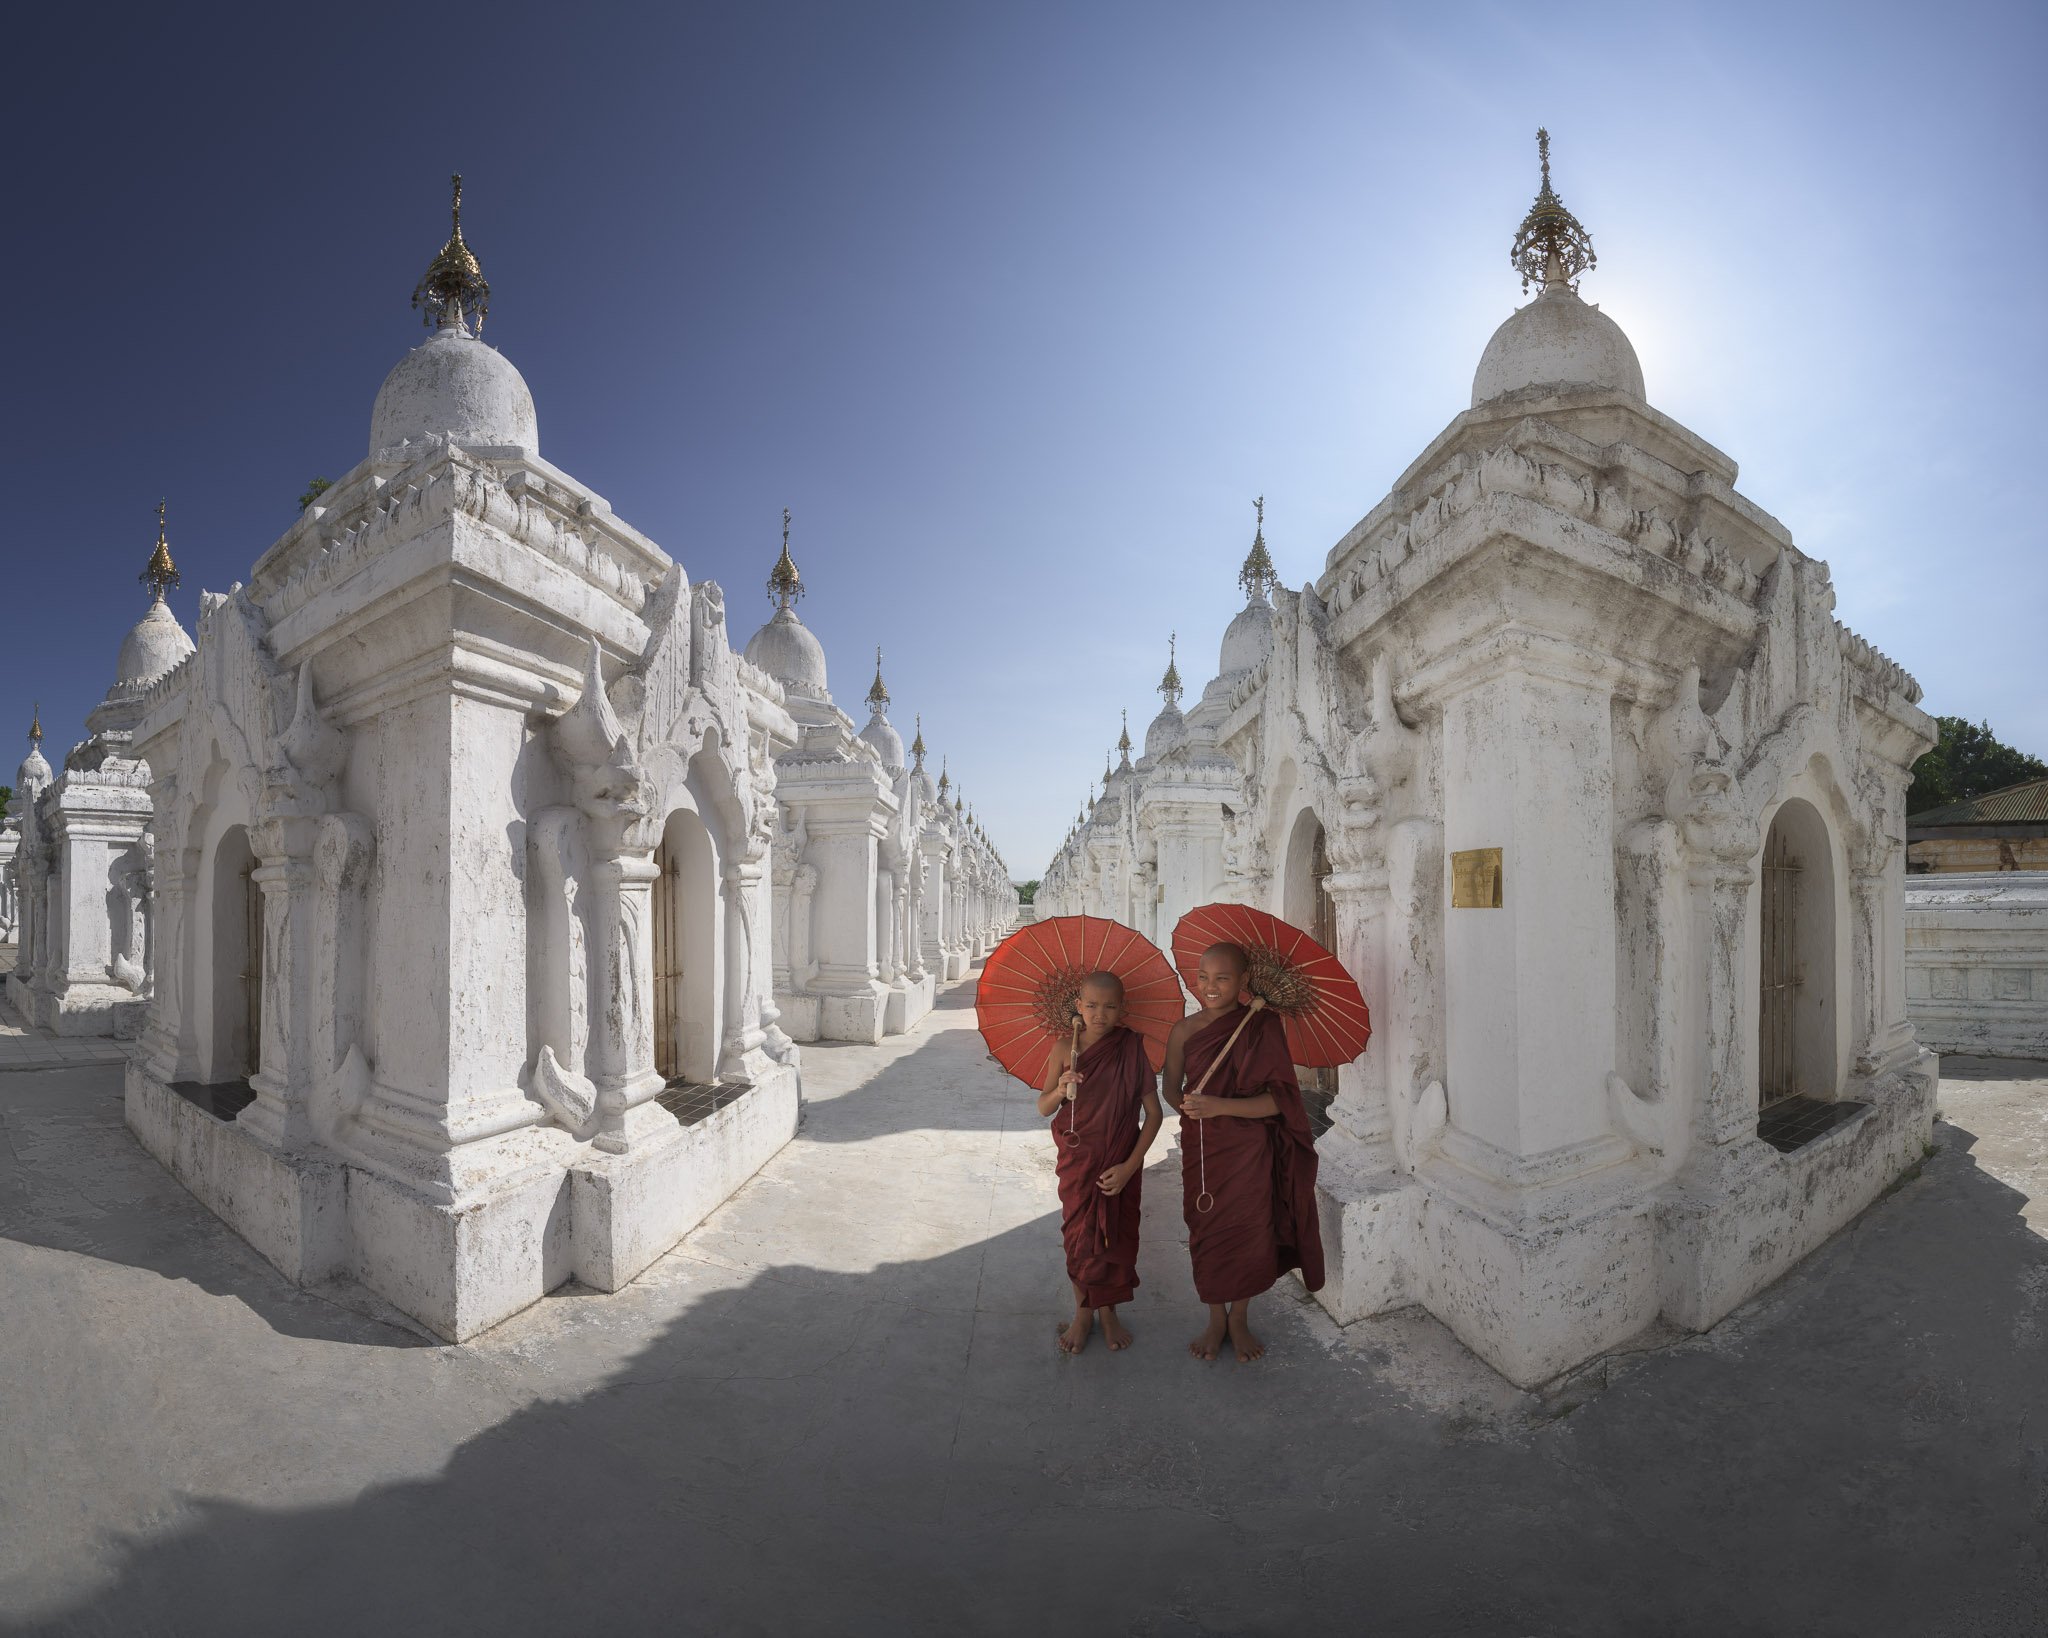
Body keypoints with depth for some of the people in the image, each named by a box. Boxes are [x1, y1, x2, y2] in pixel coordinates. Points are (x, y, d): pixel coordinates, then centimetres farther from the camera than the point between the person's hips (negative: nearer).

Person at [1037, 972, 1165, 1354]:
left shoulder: (1132, 1051, -12)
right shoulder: (1066, 1049, -10)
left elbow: (1154, 1114, -8)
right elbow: (1043, 1108, -5)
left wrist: (1130, 1165, -14)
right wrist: (1060, 1089, -27)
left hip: (1121, 1166, 0)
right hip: (1078, 1161, 0)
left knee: (1117, 1237, 13)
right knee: (1079, 1236, 11)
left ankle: (1109, 1312, 36)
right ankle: (1083, 1313, 33)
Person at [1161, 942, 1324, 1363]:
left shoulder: (1262, 1026, -11)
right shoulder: (1185, 1029, -3)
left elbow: (1279, 1099, -16)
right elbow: (1171, 1087, 8)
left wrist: (1221, 1106, -26)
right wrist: (1188, 1106, -13)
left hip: (1249, 1151, -2)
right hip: (1201, 1150, 2)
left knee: (1248, 1232, 11)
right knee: (1207, 1232, 11)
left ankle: (1239, 1320, 36)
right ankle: (1216, 1320, 36)